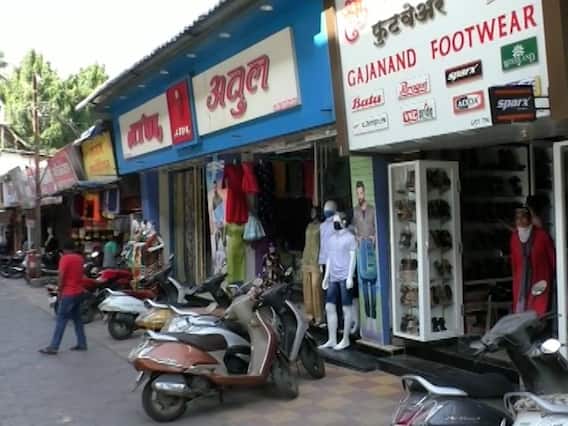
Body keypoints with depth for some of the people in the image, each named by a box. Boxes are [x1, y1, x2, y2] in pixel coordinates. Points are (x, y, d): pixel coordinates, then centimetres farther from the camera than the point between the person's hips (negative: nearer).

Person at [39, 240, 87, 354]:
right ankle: (82, 344, 16)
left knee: (61, 320, -4)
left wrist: (60, 291, -8)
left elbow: (61, 277, -16)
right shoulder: (80, 258, 9)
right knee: (77, 318, 15)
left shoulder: (65, 258, -12)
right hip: (79, 292, 7)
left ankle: (53, 347, 0)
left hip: (68, 293, -7)